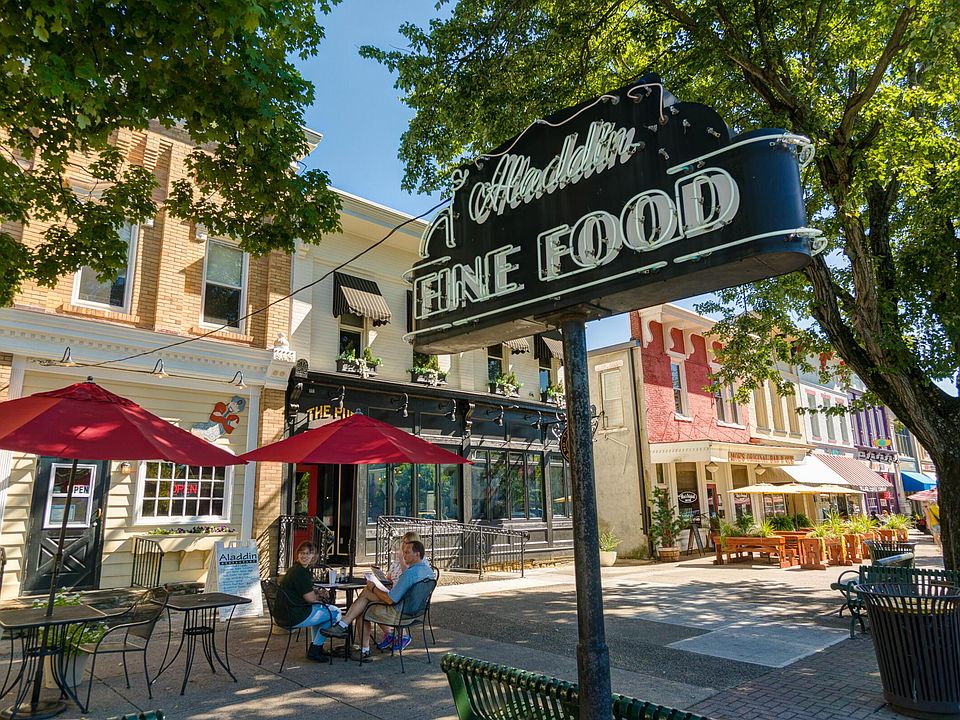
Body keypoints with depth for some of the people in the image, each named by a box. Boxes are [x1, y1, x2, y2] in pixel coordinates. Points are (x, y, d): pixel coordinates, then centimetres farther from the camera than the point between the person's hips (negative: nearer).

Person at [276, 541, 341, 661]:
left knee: (319, 609, 32)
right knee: (335, 613, -1)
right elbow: (310, 598, -17)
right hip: (294, 617, -10)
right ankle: (314, 650, 7)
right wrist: (320, 596, 5)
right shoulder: (300, 572, -19)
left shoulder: (294, 569, 13)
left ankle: (316, 646, 30)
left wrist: (318, 593, 7)